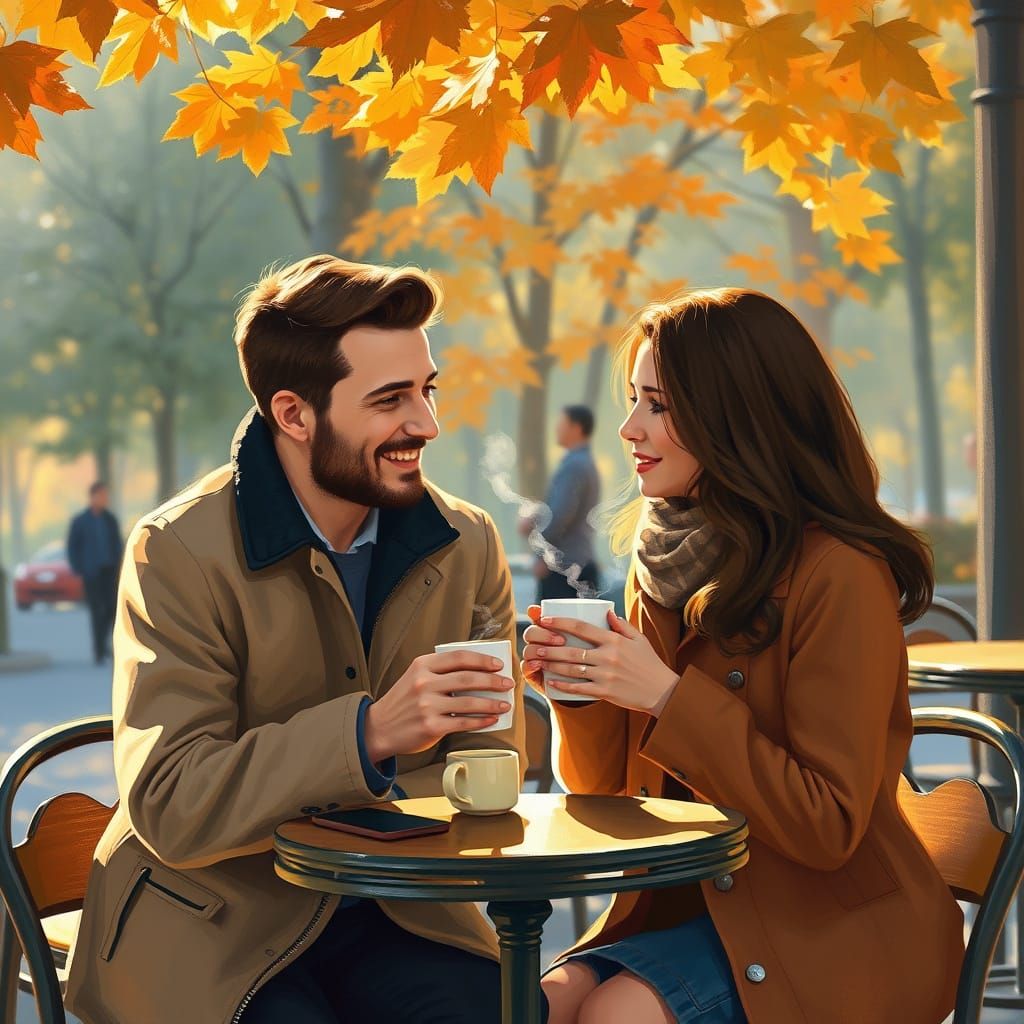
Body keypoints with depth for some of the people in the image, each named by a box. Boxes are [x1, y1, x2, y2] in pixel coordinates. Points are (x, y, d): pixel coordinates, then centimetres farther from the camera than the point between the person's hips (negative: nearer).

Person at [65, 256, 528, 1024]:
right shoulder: (180, 552, -12)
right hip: (208, 928, -3)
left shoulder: (467, 545, 2)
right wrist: (369, 733, -33)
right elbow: (170, 809, -19)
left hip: (393, 914, 4)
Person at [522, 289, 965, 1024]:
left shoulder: (839, 577, -17)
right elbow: (609, 788, 10)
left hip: (830, 930, -6)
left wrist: (669, 698, -24)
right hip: (688, 901, 6)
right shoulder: (667, 556, 6)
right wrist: (579, 684, -10)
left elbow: (828, 826, -20)